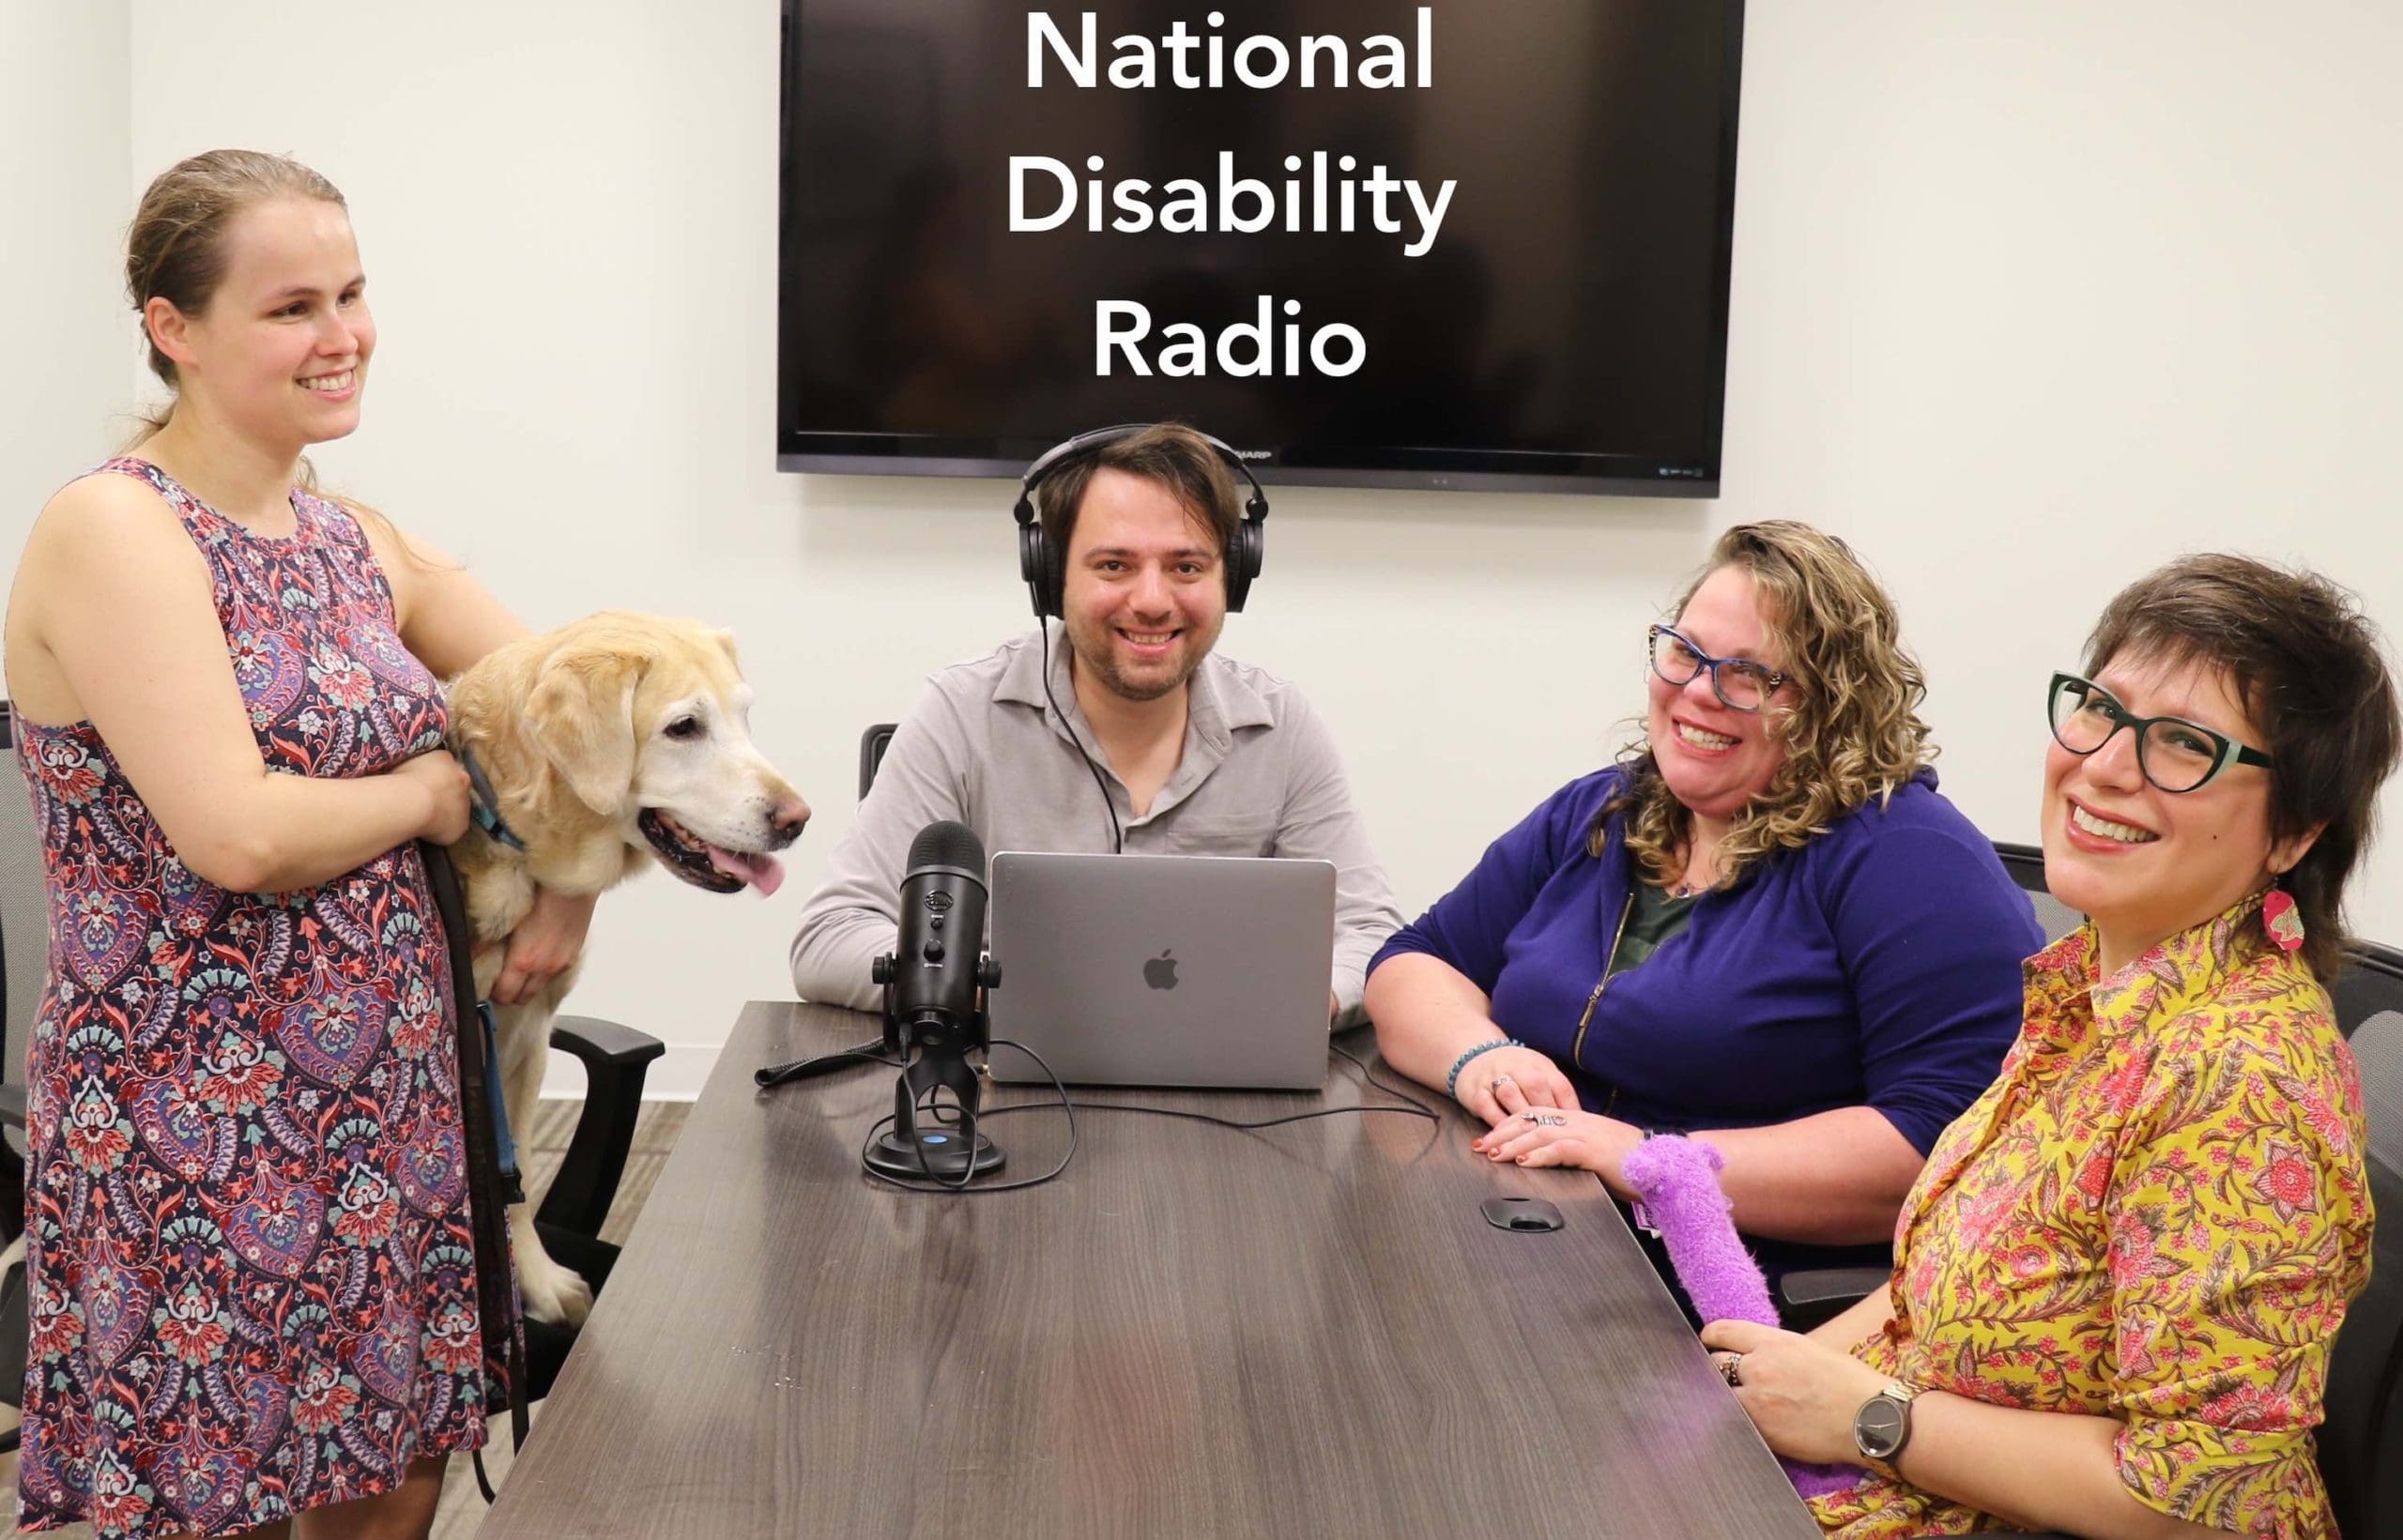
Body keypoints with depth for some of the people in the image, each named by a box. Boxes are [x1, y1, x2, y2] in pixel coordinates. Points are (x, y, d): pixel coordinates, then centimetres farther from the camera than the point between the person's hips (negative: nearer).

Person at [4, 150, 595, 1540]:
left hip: (395, 1110, 7)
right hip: (195, 1143, -7)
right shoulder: (112, 531, -13)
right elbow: (237, 834, -22)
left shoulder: (353, 541, 9)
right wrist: (435, 790, -7)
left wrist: (573, 887, -2)